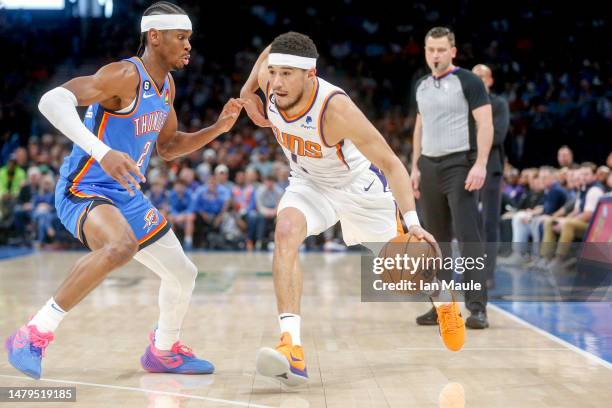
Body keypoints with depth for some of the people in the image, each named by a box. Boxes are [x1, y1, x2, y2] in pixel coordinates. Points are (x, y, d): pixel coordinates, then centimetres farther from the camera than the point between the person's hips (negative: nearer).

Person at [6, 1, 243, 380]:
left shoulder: (166, 86, 9)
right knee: (121, 246, -39)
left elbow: (169, 147, 22)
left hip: (127, 196, 9)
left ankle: (164, 351, 39)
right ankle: (34, 334, -27)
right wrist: (103, 152, -43)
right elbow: (52, 101, -32)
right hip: (84, 189, -9)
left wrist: (218, 128, 9)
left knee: (183, 274, 13)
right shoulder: (125, 75, -19)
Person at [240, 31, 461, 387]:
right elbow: (268, 52, 3)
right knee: (286, 232, -28)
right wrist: (247, 92, 1)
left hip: (359, 185, -3)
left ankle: (445, 302, 48)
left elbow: (390, 163, -35)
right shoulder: (270, 82, -23)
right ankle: (292, 346, -33)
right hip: (309, 184, 4)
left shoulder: (336, 108, -38)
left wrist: (413, 223, -43)